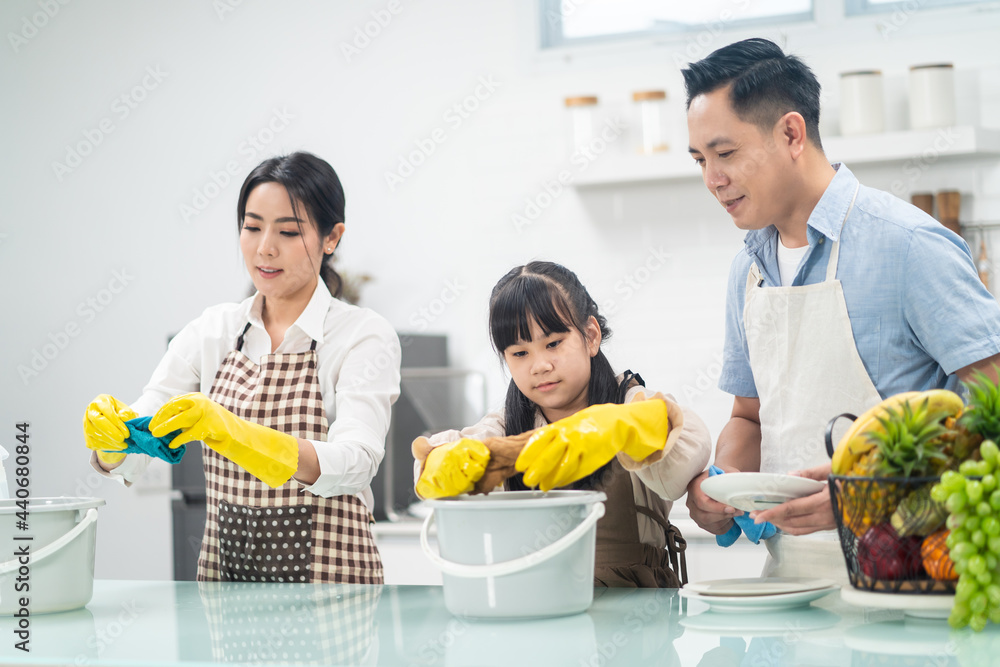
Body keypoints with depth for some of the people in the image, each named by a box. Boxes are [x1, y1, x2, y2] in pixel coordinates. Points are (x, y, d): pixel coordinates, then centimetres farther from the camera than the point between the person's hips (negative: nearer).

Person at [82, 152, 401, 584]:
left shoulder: (365, 336, -1)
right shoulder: (211, 331, 11)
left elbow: (354, 463, -17)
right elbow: (131, 458, 4)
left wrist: (231, 430, -29)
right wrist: (109, 436, -19)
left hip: (327, 582, -4)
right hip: (224, 569, 4)